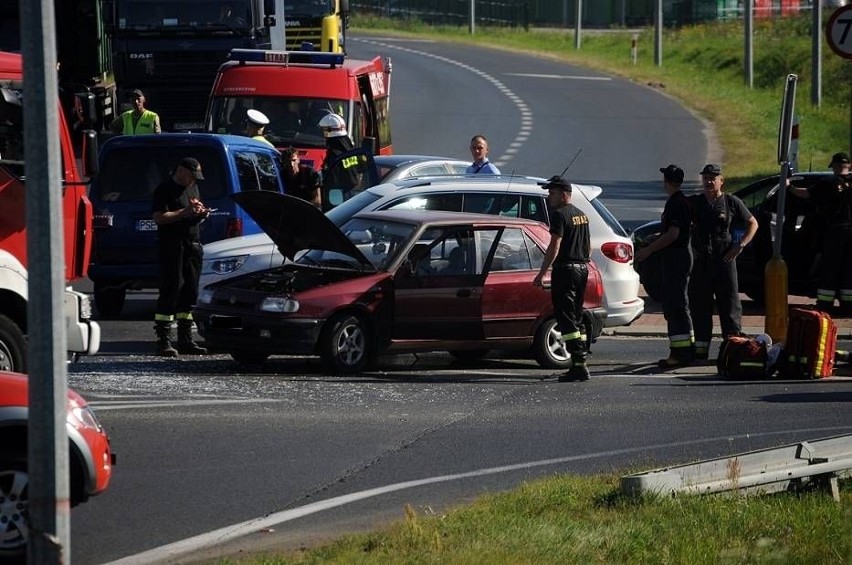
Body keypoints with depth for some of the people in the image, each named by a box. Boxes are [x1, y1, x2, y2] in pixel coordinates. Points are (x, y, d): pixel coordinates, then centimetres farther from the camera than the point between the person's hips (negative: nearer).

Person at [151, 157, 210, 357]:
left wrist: (201, 215, 4)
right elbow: (158, 217, -17)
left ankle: (185, 341, 14)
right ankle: (163, 342, -10)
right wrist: (185, 212, -22)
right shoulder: (165, 189, -6)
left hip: (192, 246, 8)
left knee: (190, 293, 8)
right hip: (171, 248, -8)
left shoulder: (193, 188, 20)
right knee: (170, 293, -10)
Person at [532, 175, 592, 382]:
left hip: (565, 270, -9)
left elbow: (555, 246, -19)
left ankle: (578, 365, -16)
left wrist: (541, 273, -18)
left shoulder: (560, 215, -12)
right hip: (582, 268, 9)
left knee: (566, 320, -9)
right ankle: (581, 363, 15)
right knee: (576, 318, 15)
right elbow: (588, 247, 22)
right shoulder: (581, 215, 16)